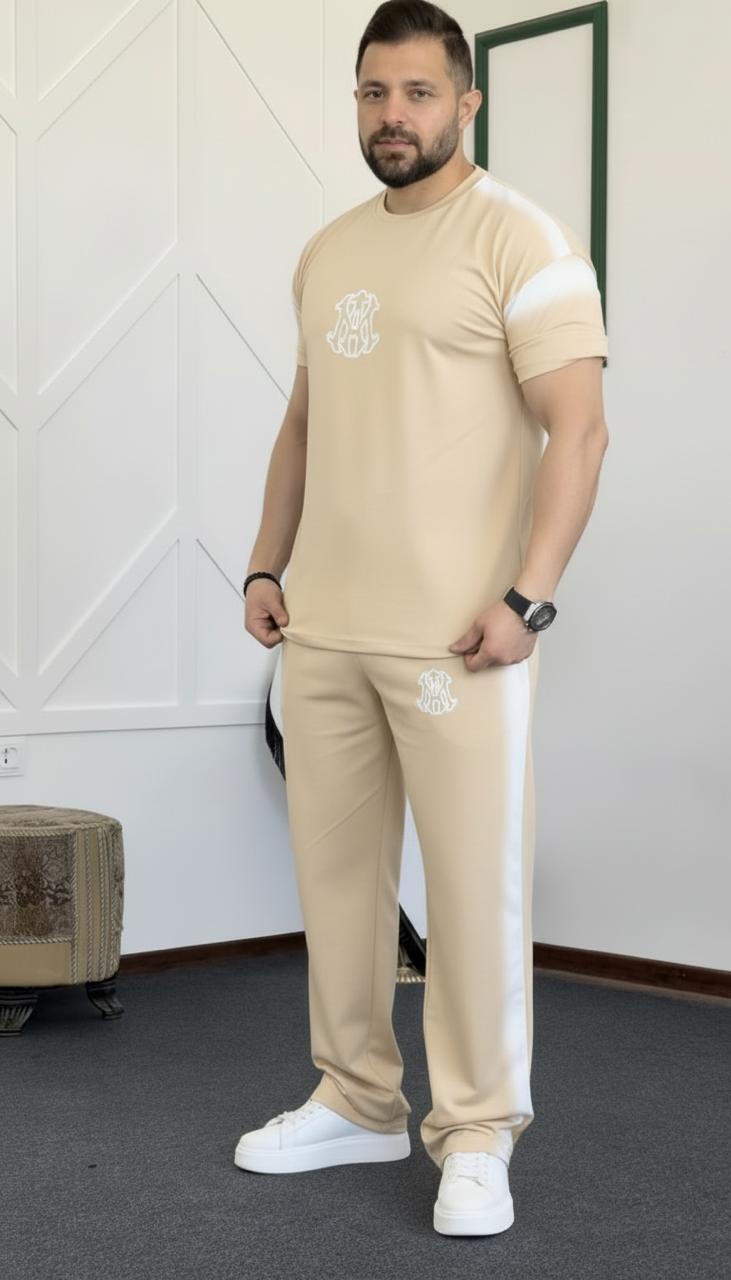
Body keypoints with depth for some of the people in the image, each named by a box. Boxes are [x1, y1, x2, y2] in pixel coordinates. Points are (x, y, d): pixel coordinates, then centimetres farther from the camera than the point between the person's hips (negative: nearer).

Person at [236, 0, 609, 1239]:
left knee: (474, 882, -2)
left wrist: (525, 597, -19)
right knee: (334, 869, 11)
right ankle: (357, 1099, 26)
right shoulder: (325, 250, 16)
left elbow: (578, 427, -12)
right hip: (322, 627, 7)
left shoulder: (516, 238, -6)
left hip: (452, 632, -7)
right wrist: (267, 565, 14)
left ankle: (477, 1133, 11)